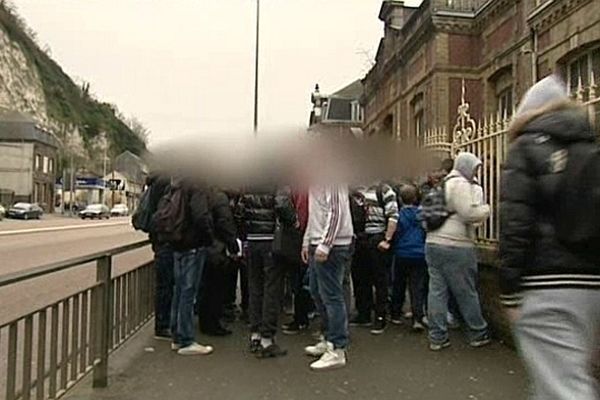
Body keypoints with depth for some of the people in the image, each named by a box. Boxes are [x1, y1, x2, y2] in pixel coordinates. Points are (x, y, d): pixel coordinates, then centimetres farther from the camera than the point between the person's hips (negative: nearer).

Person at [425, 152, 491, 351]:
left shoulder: (443, 184, 19)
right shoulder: (461, 184, -9)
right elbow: (469, 213, -16)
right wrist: (486, 209, 1)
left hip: (433, 243, 8)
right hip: (455, 246, -8)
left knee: (437, 290, 6)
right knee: (467, 293, 6)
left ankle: (437, 337, 9)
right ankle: (478, 334, 20)